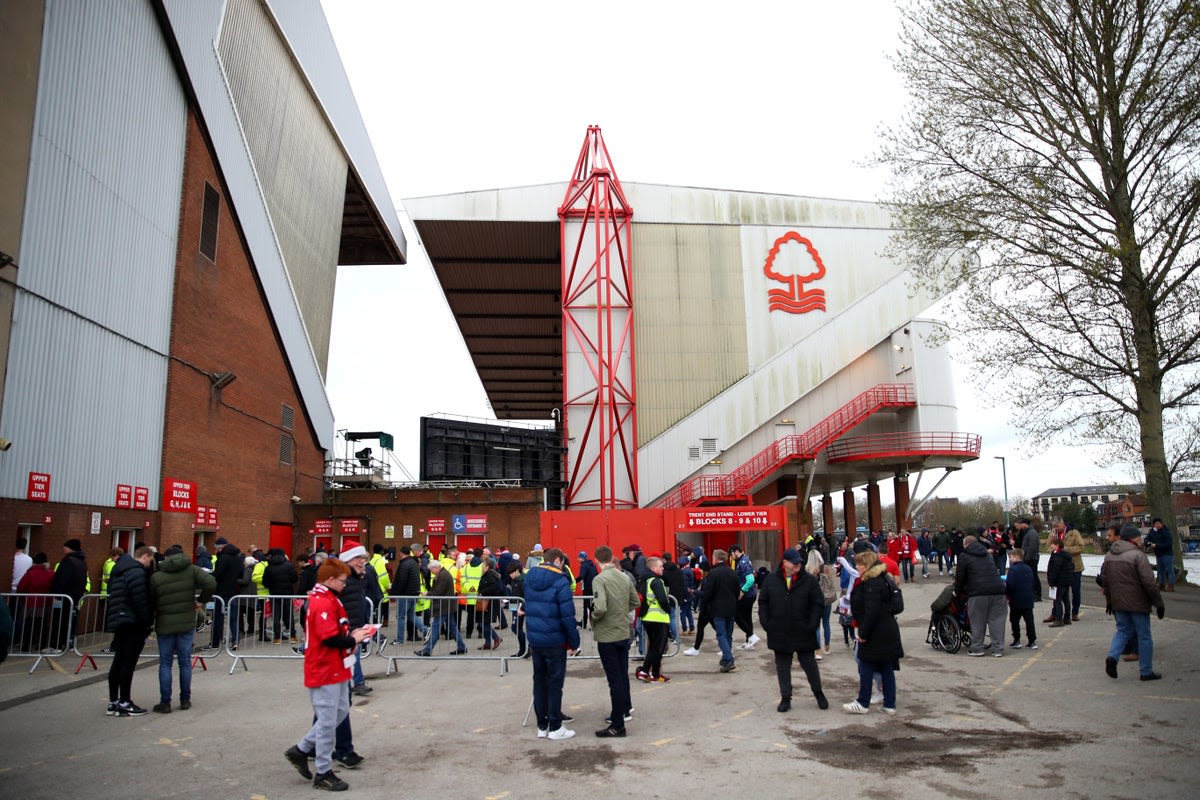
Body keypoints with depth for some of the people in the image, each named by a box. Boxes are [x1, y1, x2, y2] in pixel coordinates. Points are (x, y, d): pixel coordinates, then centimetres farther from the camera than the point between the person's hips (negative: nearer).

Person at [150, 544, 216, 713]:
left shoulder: (156, 576, -1)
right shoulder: (191, 570, -2)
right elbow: (211, 583, -16)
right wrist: (201, 601, -2)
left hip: (164, 625, 0)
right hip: (187, 623, 1)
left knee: (165, 663, 8)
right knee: (185, 661, 9)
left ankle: (165, 703, 8)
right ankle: (185, 700, 15)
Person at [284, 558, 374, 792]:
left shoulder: (327, 599, 11)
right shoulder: (323, 604, -21)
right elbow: (330, 639, -26)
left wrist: (353, 632, 3)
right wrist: (353, 639, -12)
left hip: (335, 670, 10)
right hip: (325, 672, -10)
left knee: (341, 712, 18)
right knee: (327, 722, 1)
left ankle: (301, 750, 27)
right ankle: (324, 774, 13)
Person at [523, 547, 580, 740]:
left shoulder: (529, 578, 6)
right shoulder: (560, 581, -16)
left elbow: (528, 607, 11)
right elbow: (567, 615, -18)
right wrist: (574, 641, -10)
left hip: (534, 638, 6)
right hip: (554, 640, -6)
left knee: (539, 681, 14)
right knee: (555, 683, 4)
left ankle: (542, 726, 21)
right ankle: (555, 728, 11)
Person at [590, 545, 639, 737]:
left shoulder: (599, 579, -18)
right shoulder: (625, 577, 2)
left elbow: (600, 607, -28)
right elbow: (635, 602, 12)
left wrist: (593, 617, -9)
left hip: (607, 636, -6)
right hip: (624, 633, 6)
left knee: (614, 680, -2)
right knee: (623, 675, 21)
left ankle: (617, 726, 4)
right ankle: (625, 708, 37)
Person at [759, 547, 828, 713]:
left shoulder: (809, 580, -5)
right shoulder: (771, 580, -1)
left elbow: (818, 603, -3)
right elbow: (762, 602, 6)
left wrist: (812, 624, -11)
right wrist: (765, 623, -3)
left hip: (803, 633, -1)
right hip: (779, 633, 1)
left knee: (809, 663, 11)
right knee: (782, 666, 10)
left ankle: (818, 693, 32)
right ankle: (785, 698, 22)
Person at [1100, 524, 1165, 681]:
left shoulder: (1109, 555, 7)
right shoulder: (1137, 555, -16)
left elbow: (1104, 580, 13)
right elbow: (1149, 582, -18)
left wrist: (1109, 600, 21)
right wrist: (1159, 603, -10)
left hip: (1118, 603, 6)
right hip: (1137, 603, -6)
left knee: (1123, 630, 17)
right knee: (1144, 636, 7)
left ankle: (1112, 656, -5)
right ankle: (1146, 671, 14)